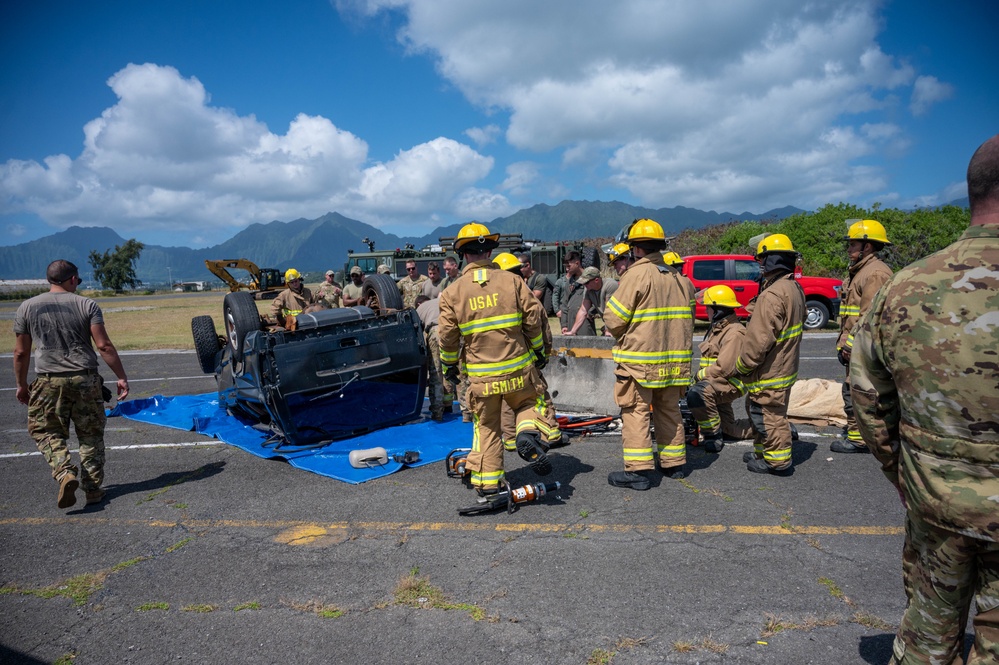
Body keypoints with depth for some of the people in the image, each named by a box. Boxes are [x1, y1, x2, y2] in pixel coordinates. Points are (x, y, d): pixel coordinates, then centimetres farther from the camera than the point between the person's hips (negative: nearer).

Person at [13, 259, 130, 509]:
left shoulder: (27, 307, 5)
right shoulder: (87, 305, 0)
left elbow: (21, 352, 8)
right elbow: (104, 345, -8)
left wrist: (21, 385, 19)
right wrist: (121, 377, -3)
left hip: (48, 382, 0)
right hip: (86, 379, 0)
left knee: (46, 432, 12)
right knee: (91, 435, 9)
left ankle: (66, 474, -10)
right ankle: (93, 488, 12)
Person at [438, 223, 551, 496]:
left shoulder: (452, 292, -3)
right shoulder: (513, 281, -3)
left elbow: (448, 335, -1)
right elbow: (534, 318, -3)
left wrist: (449, 363, 15)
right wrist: (538, 350, 12)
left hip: (481, 375, 0)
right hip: (518, 368, 0)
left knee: (486, 427, 14)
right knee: (527, 404, 24)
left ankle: (487, 481, 19)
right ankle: (528, 434, -7)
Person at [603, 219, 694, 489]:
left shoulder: (637, 274, -12)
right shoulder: (677, 277, 11)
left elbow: (613, 319, -13)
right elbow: (687, 318, 15)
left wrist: (623, 339, 5)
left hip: (640, 359, -7)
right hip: (674, 357, 7)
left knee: (636, 412, -1)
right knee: (669, 411, 17)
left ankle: (639, 470, -1)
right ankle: (674, 463, 26)